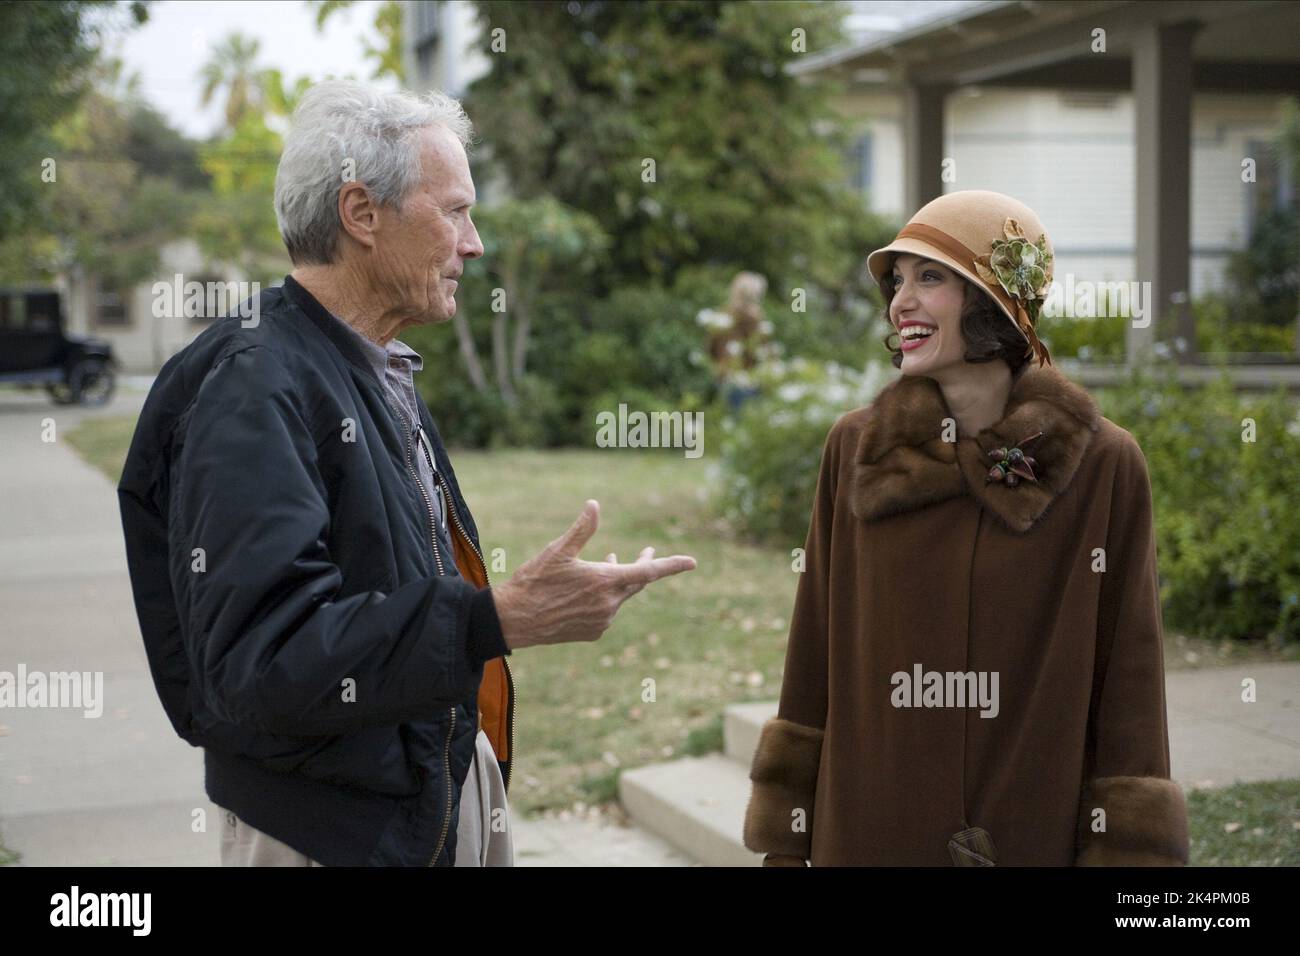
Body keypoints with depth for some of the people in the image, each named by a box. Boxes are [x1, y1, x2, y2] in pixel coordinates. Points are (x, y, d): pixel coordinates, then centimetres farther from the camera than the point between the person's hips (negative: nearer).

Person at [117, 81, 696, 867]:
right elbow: (258, 662, -29)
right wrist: (499, 621, -36)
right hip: (332, 833, -8)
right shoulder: (255, 388, -20)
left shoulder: (386, 378, 11)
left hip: (444, 800, 9)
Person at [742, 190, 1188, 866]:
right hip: (864, 834, 2)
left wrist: (1121, 853, -8)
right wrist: (784, 843, 3)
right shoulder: (855, 451, -2)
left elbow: (1127, 686, -6)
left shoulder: (1103, 466, -8)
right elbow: (814, 657, 3)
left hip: (1036, 836, -2)